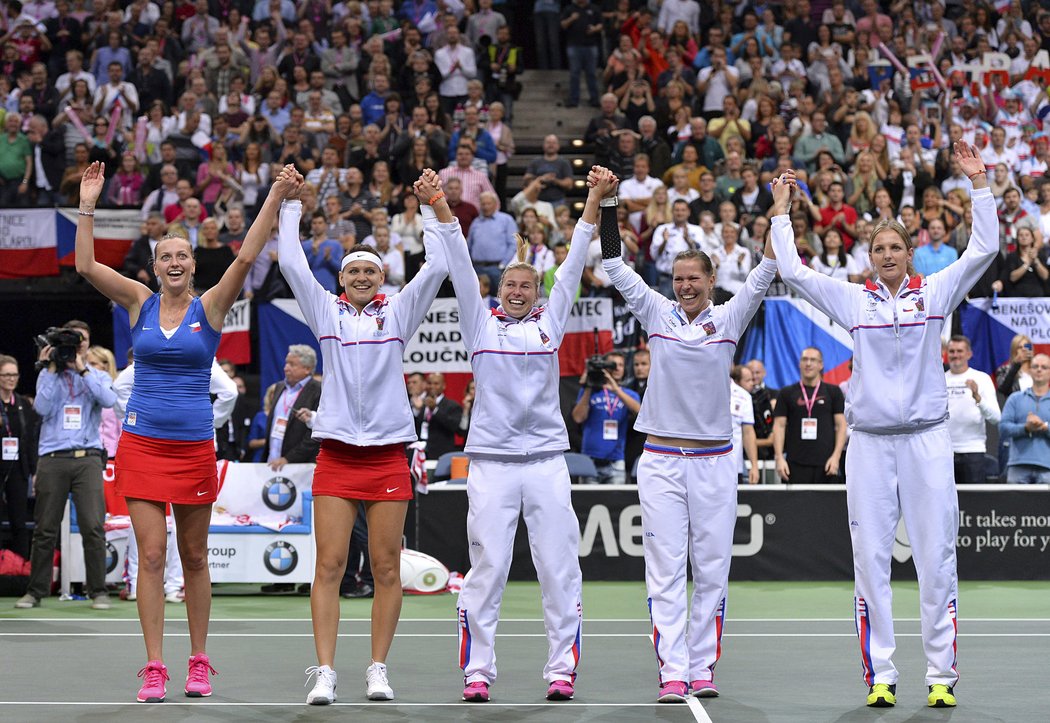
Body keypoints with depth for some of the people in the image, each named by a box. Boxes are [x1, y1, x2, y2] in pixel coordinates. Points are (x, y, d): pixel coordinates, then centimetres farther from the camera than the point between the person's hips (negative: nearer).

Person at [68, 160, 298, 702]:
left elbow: (246, 256, -9)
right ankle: (154, 669, -2)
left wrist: (276, 196, -16)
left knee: (194, 557, 8)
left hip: (194, 444, 0)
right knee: (150, 555, -5)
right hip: (142, 442, 0)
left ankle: (198, 663, 19)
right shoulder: (139, 303, 5)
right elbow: (85, 266, -4)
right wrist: (87, 205, -11)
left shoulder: (211, 306, 2)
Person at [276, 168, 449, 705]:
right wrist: (290, 203, 7)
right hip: (336, 454, 0)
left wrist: (434, 206, -2)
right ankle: (325, 673, -6)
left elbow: (437, 265, 3)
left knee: (386, 568, 1)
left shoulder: (398, 312, 9)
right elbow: (291, 262, 7)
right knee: (329, 566, -6)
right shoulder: (326, 311, 10)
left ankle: (378, 670, 8)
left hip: (387, 454, 0)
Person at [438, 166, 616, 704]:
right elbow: (460, 268, 3)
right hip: (490, 461, -1)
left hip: (546, 460, 1)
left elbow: (573, 264, 7)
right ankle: (477, 671, 3)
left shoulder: (549, 323, 11)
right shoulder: (480, 324, 10)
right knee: (486, 568, -2)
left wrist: (594, 201, 0)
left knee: (559, 568, 0)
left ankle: (562, 669, 5)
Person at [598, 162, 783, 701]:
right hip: (661, 460, 0)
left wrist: (780, 215, -13)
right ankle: (672, 672, -5)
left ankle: (702, 666, 11)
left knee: (712, 569, 3)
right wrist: (607, 206, -4)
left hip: (713, 462, 0)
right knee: (664, 570, -4)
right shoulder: (658, 314, 5)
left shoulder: (729, 319, 4)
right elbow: (615, 267, 2)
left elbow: (763, 275, -5)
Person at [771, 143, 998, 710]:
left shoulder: (935, 292, 6)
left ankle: (942, 674, 5)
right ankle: (879, 676, 5)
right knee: (870, 561, 0)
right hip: (869, 441, 1)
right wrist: (781, 211, 7)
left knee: (936, 560, 0)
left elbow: (984, 249, -2)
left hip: (927, 437, -1)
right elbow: (791, 271, 5)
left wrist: (978, 182, -5)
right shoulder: (852, 300, 7)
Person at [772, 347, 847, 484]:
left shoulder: (833, 392, 10)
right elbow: (779, 426, 6)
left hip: (825, 463, 0)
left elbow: (841, 425, 6)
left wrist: (836, 456, -6)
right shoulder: (786, 393, 11)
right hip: (796, 464, 0)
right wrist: (779, 458, -5)